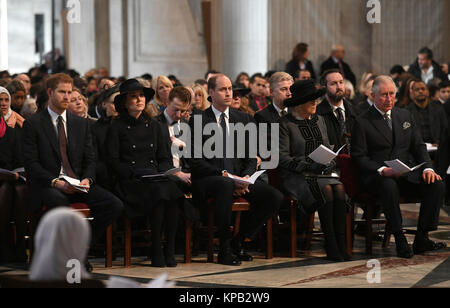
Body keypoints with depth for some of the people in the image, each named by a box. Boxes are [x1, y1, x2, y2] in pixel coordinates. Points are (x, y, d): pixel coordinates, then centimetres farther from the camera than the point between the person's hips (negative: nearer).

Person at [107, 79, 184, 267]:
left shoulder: (154, 126, 20)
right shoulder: (117, 127, 7)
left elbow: (165, 159, 18)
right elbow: (113, 162, 1)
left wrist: (161, 174, -3)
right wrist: (134, 173, -13)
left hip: (156, 179, 4)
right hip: (130, 181, -4)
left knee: (170, 187, -31)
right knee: (158, 191, -34)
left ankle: (170, 250, -27)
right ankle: (156, 252, -26)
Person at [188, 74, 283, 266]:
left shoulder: (243, 119, 14)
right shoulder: (198, 121, -1)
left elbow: (251, 157, 11)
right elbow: (196, 162, -7)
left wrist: (246, 176, -10)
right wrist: (225, 175, -18)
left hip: (239, 178, 5)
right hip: (208, 180, -5)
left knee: (275, 198, -18)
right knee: (226, 185, -41)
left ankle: (238, 241, -3)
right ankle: (225, 249, -28)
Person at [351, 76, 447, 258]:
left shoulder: (405, 116, 17)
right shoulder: (362, 123, 2)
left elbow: (418, 146, 13)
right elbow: (359, 157, -4)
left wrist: (427, 168, -6)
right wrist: (382, 170, -21)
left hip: (408, 174, 5)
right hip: (378, 176, -5)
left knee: (437, 186, -21)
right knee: (389, 187, -39)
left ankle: (421, 239, -15)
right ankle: (399, 240, -27)